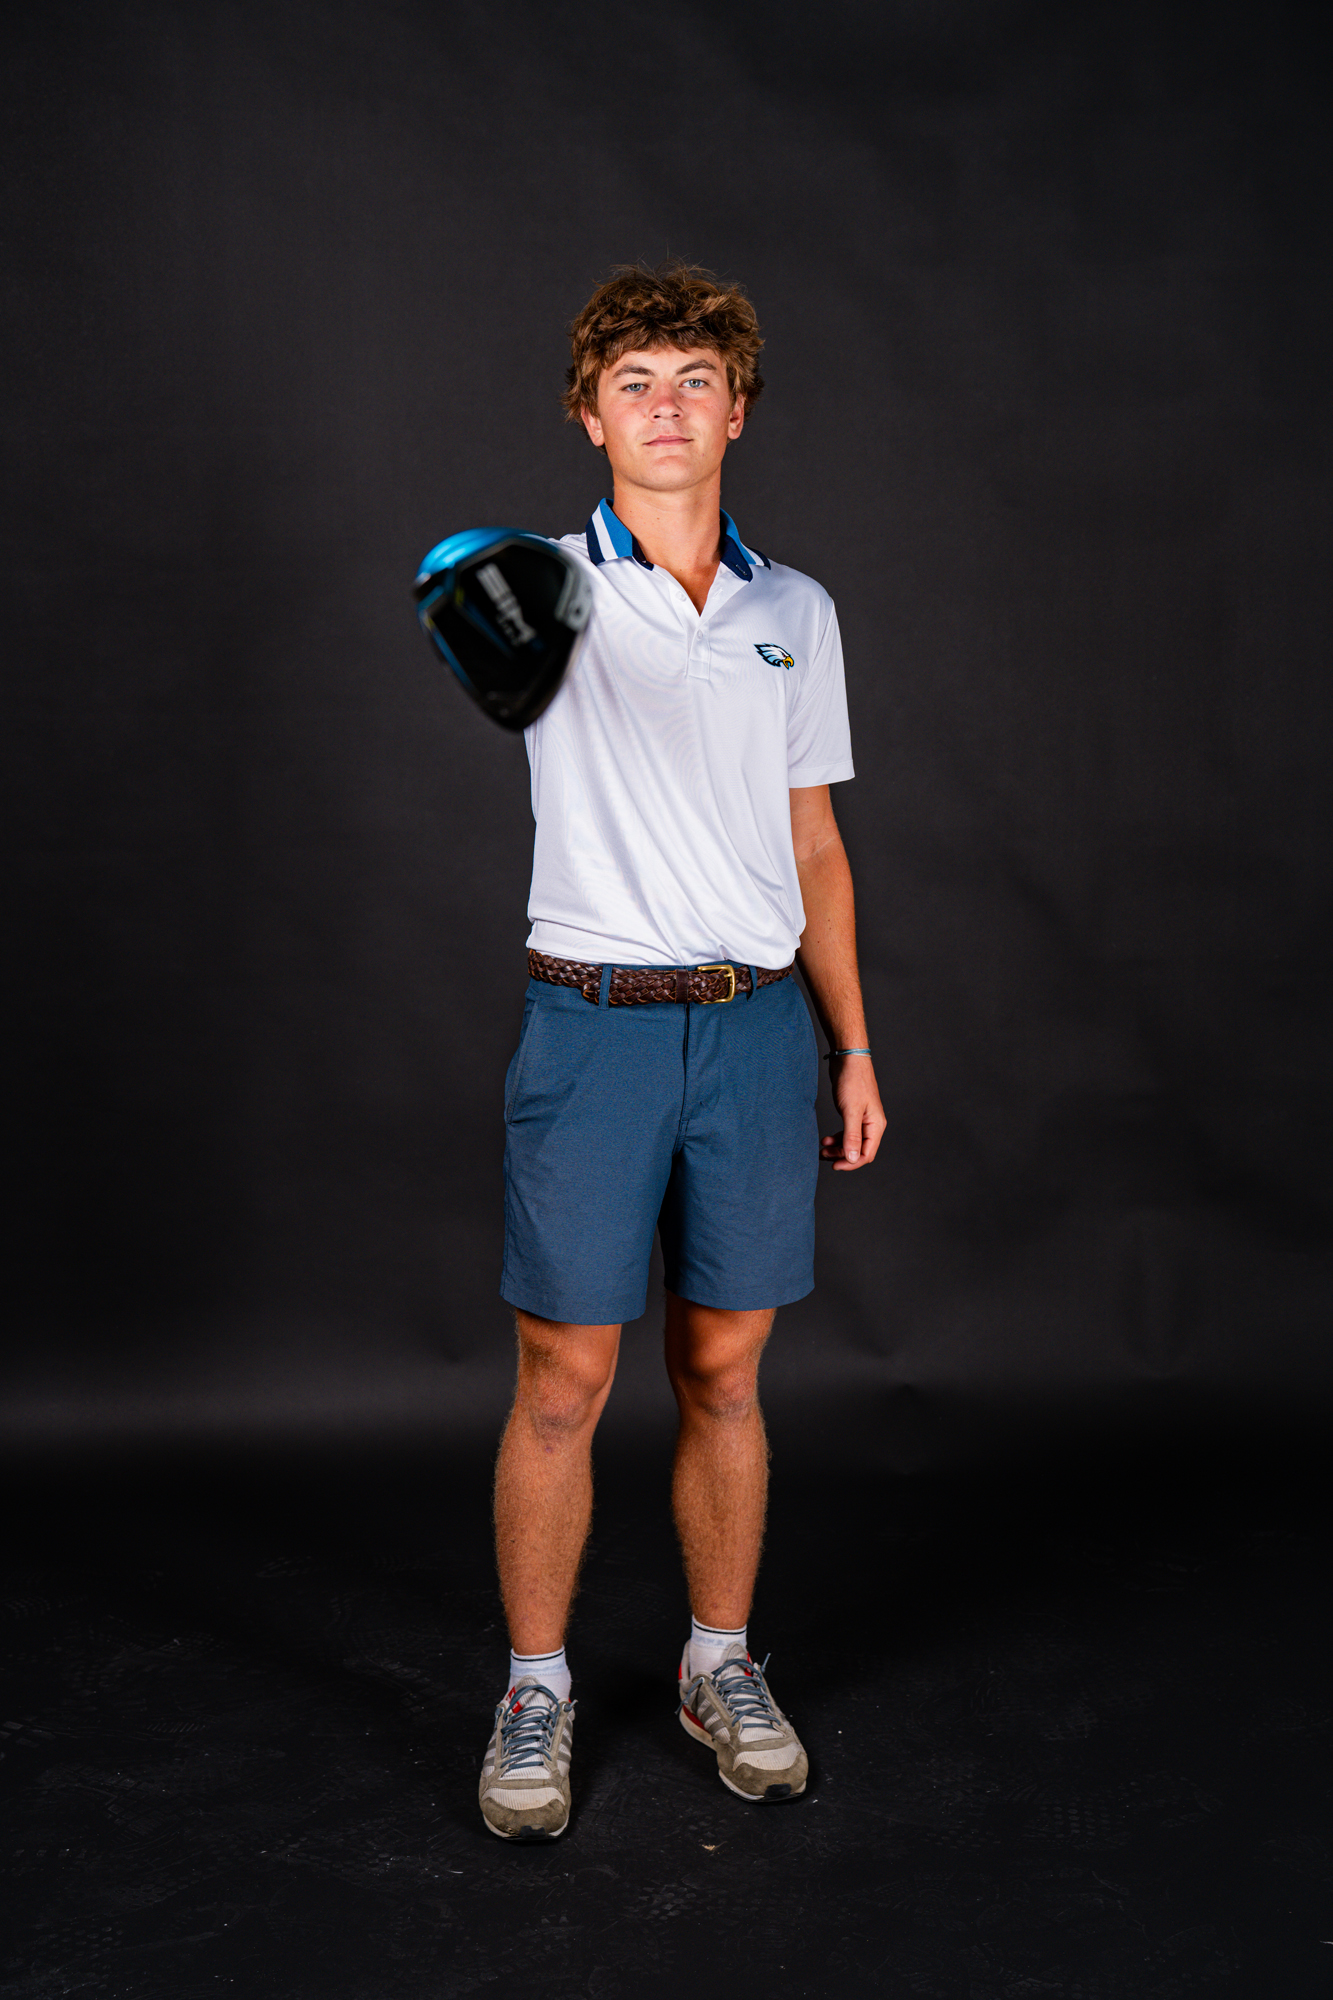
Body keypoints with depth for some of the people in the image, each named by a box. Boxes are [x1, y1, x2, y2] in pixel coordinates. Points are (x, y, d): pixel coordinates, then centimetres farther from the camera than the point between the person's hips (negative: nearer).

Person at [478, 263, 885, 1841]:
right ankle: (536, 1693, 20)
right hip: (595, 1023, -3)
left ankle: (721, 1665, 28)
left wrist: (853, 1047, 11)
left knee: (724, 1371, 11)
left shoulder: (798, 613, 11)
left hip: (760, 1026, 3)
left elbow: (812, 847, 14)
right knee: (564, 1380, 2)